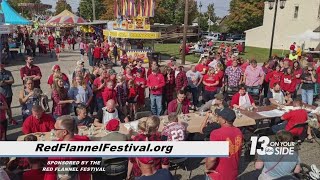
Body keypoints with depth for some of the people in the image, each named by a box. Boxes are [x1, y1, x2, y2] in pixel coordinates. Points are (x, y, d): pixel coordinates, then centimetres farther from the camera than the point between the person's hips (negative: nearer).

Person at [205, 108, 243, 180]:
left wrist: (207, 168, -10)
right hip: (233, 174, 6)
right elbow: (239, 153, 8)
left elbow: (212, 158, -28)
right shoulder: (238, 132, -5)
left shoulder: (216, 134, -27)